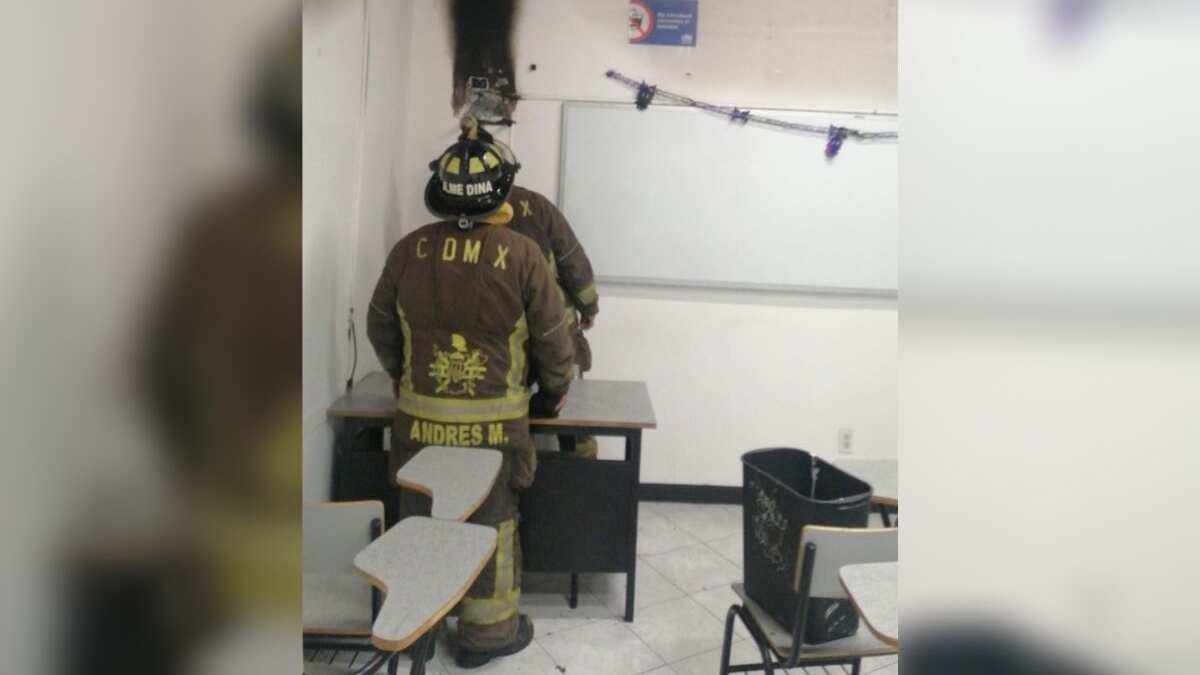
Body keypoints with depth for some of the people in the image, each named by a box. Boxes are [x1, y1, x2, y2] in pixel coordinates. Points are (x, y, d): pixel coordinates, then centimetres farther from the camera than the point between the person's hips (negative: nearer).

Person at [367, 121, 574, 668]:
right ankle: (488, 631, 27)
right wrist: (554, 393, 13)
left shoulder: (409, 249, -1)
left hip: (419, 417, 4)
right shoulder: (521, 254, -12)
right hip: (492, 421, -3)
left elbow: (380, 327, 10)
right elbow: (552, 339, -5)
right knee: (491, 524, 12)